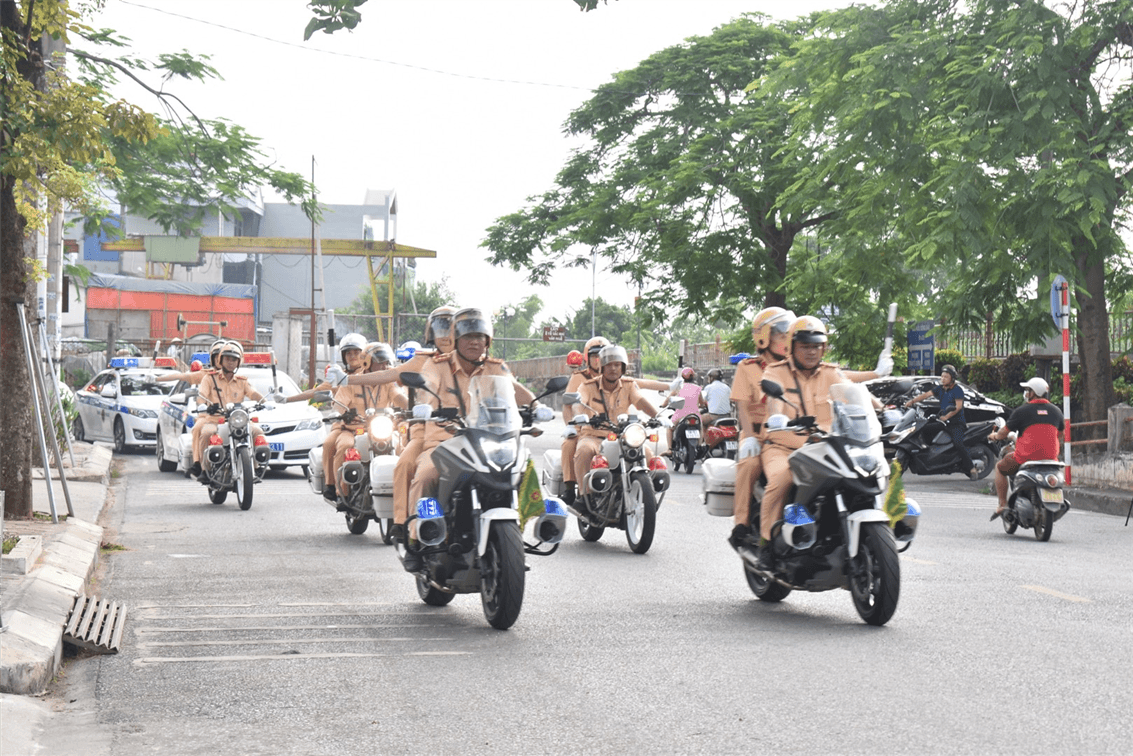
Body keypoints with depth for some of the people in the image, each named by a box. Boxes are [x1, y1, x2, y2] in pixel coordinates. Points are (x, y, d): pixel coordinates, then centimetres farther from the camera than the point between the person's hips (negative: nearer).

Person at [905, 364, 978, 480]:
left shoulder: (958, 389, -9)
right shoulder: (940, 389, 12)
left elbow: (958, 406, -19)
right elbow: (926, 394, 2)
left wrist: (947, 416, -30)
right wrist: (912, 401, -11)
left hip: (957, 423, -7)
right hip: (944, 422, 7)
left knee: (957, 443, -26)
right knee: (924, 429, -3)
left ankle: (972, 468, -21)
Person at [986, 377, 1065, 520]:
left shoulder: (1022, 411, -5)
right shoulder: (1056, 411, 8)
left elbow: (1003, 433, 0)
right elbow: (1060, 432, 24)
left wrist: (994, 436, 22)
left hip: (1027, 456, -4)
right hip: (1050, 457, 4)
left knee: (1000, 467, 21)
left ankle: (1002, 505, 11)